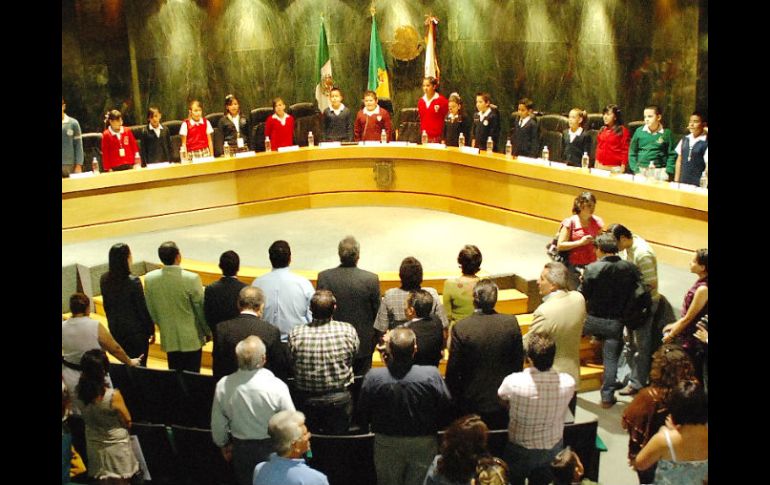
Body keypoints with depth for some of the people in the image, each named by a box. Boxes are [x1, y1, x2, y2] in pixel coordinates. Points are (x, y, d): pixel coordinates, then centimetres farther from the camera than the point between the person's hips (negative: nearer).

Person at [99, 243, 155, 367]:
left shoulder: (104, 280, -5)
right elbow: (143, 309, -14)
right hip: (136, 331, -6)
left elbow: (106, 306, 6)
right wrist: (151, 330, -2)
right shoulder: (133, 281, -22)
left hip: (115, 330, 6)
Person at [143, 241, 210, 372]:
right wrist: (207, 332, 6)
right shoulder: (192, 279, -19)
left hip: (169, 338, 3)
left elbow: (150, 309, 3)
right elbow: (201, 308, -9)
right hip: (191, 338, -3)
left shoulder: (149, 279, -8)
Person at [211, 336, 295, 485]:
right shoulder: (276, 386, -26)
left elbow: (218, 424, -4)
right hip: (271, 448, -2)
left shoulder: (223, 386, -18)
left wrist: (223, 445, 15)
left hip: (241, 449, 3)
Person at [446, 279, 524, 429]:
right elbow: (519, 361, 1)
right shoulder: (511, 323, -10)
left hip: (473, 403, -2)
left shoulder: (460, 328, -17)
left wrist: (455, 399, 5)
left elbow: (452, 371, -10)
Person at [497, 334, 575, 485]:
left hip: (520, 449, -2)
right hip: (553, 448, 2)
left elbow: (501, 399, -7)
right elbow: (562, 414, -4)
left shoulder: (513, 382, -32)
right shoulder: (568, 382, -26)